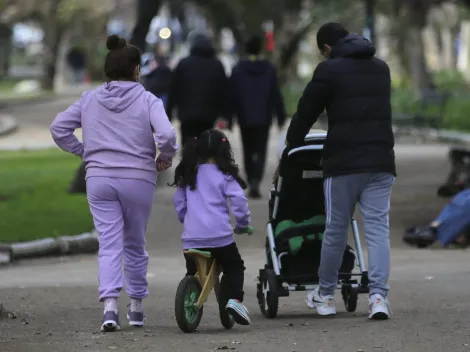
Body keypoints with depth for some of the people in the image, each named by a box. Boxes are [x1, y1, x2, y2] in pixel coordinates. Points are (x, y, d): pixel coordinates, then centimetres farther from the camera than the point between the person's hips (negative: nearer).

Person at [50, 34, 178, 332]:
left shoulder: (90, 100, 6)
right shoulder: (147, 101, -5)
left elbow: (59, 128, 5)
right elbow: (166, 134, -18)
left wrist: (83, 151, 13)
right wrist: (165, 157, 1)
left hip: (99, 179, 2)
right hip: (137, 179, -2)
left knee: (109, 244, -1)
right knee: (135, 244, 15)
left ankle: (110, 306, -19)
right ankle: (137, 308, 23)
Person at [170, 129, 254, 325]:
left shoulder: (187, 176, 12)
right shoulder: (224, 176, 0)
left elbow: (179, 203, 19)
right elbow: (239, 200, -8)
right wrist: (243, 224, 7)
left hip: (192, 237, 3)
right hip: (220, 235, -3)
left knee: (192, 273, 18)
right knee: (234, 266, 15)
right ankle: (233, 299, -6)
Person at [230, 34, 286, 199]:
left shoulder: (238, 69, -3)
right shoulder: (269, 69, -1)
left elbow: (232, 95, -2)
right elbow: (276, 94, 0)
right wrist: (280, 116, 7)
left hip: (245, 118, 0)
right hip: (263, 117, 0)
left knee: (248, 152, 14)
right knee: (260, 151, -1)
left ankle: (251, 183, 16)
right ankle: (255, 181, -22)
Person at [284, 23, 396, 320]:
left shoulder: (329, 70, -2)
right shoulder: (381, 68, 16)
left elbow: (306, 112, 3)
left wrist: (292, 145, 18)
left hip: (343, 162, -4)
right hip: (381, 161, 4)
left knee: (335, 230, 8)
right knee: (378, 229, -1)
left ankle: (325, 296, 20)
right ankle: (378, 296, -15)